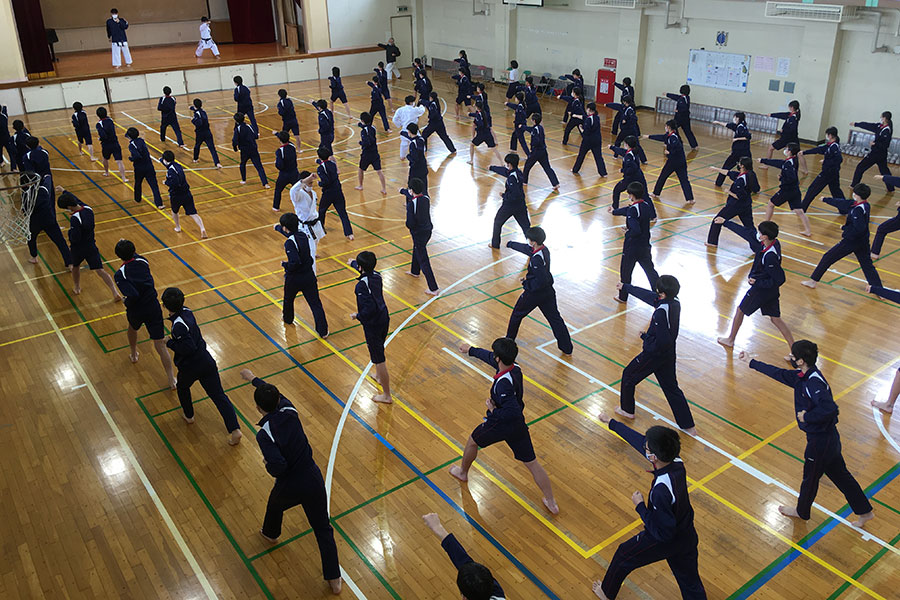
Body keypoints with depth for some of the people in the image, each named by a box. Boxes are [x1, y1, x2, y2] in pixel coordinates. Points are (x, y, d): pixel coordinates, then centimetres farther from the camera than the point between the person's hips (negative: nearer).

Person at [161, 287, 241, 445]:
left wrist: (170, 343, -16)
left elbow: (188, 348, -28)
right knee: (219, 395, 5)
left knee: (182, 387, 30)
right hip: (206, 361, 6)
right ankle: (234, 430, -2)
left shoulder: (179, 325, -27)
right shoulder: (186, 311, -1)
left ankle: (188, 415, 51)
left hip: (190, 367, -6)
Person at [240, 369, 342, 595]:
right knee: (322, 528, 14)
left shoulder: (264, 434, -25)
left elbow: (278, 466, -32)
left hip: (289, 487, -3)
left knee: (275, 505, 35)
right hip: (313, 479, 3)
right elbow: (274, 393, 10)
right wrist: (253, 378, 26)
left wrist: (267, 465, -8)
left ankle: (270, 533, 68)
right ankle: (334, 579, 21)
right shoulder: (289, 411, -10)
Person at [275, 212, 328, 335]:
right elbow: (291, 233, 21)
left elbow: (295, 262, -33)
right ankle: (323, 331, 4)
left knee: (288, 299, 26)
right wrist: (278, 228, 39)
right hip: (309, 275, 5)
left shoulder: (290, 243, -24)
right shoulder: (302, 235, -2)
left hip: (294, 278, -5)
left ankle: (287, 318, 52)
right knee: (315, 303, 5)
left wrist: (285, 265, -11)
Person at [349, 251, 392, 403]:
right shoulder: (376, 275, -1)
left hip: (372, 324, -9)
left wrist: (358, 316, -13)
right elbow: (365, 271, 24)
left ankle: (387, 395, 12)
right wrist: (353, 263, 42)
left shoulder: (362, 285, -27)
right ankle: (379, 376, 55)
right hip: (384, 318, 9)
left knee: (379, 359, 2)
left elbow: (369, 308, -32)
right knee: (377, 351, 32)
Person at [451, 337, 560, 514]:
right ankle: (551, 502, 18)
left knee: (472, 442, 25)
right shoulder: (514, 368, -7)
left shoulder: (502, 384, -33)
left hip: (499, 425, -6)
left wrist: (493, 411, -20)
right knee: (532, 463, 12)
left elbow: (513, 412, -36)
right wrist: (471, 350, 22)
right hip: (518, 426, 6)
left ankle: (463, 472, 51)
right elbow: (489, 357, 9)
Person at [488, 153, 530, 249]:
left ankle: (495, 244, 30)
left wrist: (504, 196, -14)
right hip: (521, 205, 7)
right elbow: (504, 170, 19)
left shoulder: (512, 178, -25)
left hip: (509, 205, -7)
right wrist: (491, 167, 33)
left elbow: (516, 194, -30)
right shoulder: (517, 172, 1)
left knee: (497, 222, 17)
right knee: (526, 225, 9)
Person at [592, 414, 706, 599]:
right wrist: (611, 423, 3)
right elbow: (638, 440, -6)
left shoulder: (661, 491, -40)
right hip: (687, 538, 6)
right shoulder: (677, 463, -17)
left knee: (623, 556, 22)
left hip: (663, 542, -6)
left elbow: (662, 531, -31)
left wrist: (640, 506, -19)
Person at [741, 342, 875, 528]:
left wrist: (807, 417, -26)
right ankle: (864, 511, 33)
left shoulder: (814, 382, -29)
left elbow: (830, 408, -40)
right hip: (829, 436, 9)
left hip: (820, 440, -9)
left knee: (810, 477, 15)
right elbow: (780, 374, 13)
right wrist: (751, 362, 20)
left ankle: (802, 511, 37)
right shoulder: (802, 376, 0)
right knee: (839, 474, 21)